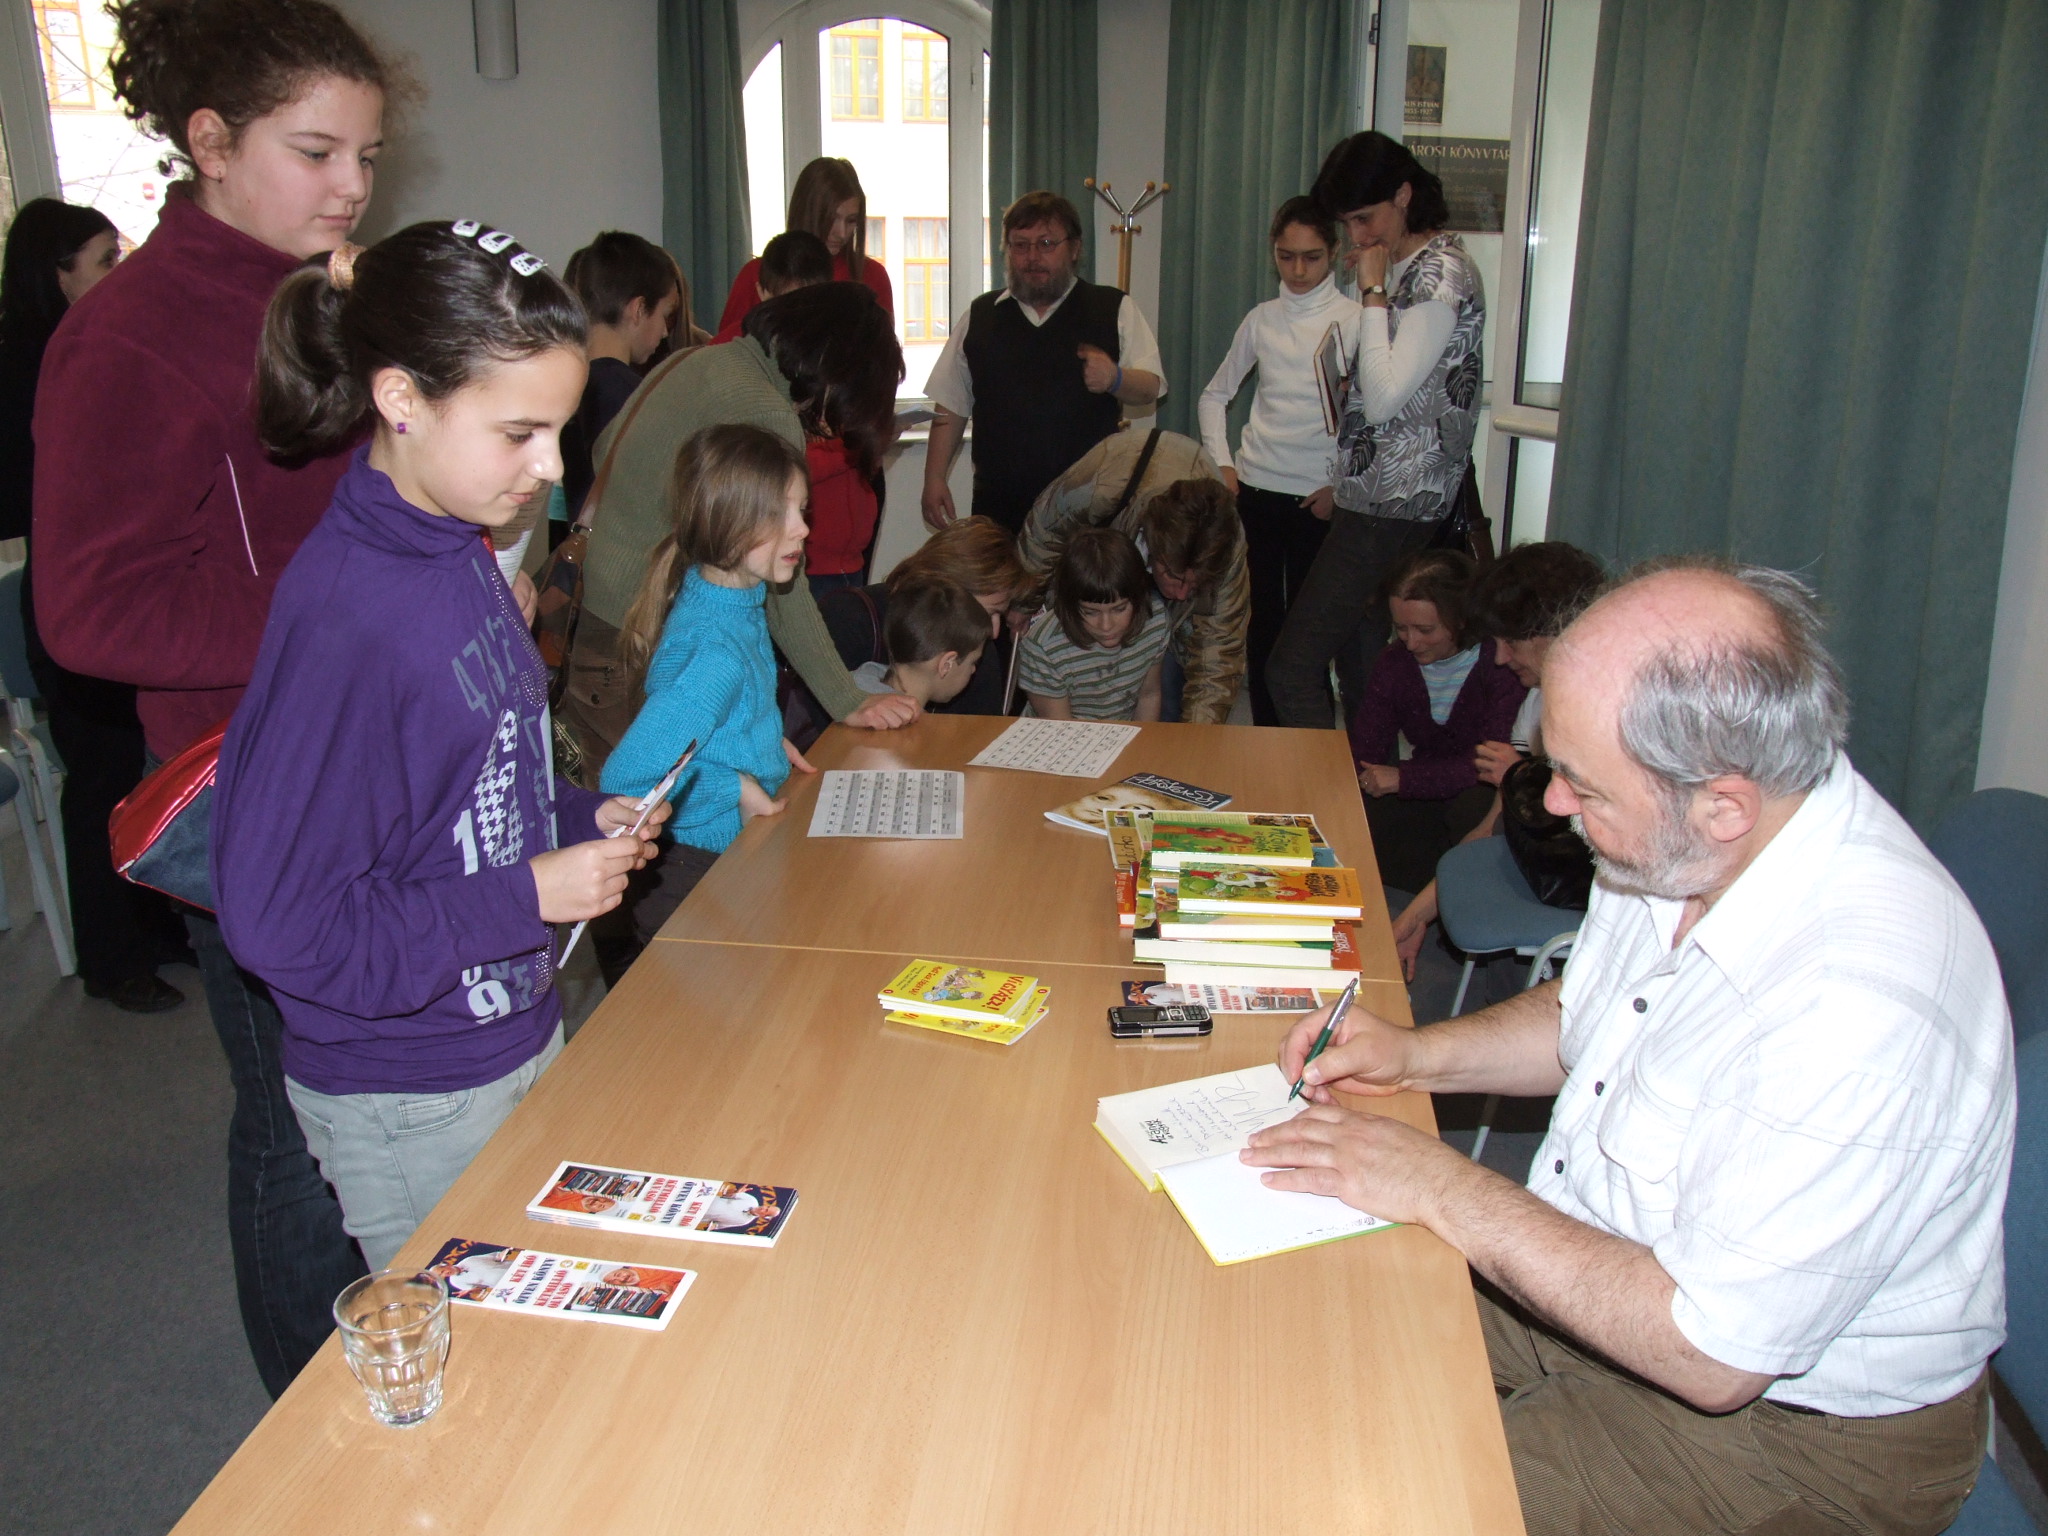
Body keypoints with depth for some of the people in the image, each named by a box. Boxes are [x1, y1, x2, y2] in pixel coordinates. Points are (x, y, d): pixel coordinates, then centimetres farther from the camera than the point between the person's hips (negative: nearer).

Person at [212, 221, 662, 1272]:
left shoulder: (460, 550, 1)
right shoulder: (341, 615, -27)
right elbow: (278, 920, -25)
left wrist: (575, 821, -1)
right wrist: (528, 896, -22)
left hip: (517, 1030, 8)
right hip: (410, 1102, -8)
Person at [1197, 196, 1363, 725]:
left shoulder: (1354, 320, -2)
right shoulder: (1262, 320, 8)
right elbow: (1215, 395, 18)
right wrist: (1221, 463, 7)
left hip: (1320, 498, -3)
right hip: (1256, 491, 3)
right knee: (1261, 619, 7)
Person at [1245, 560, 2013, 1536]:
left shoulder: (1858, 1010, -35)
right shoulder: (1683, 852, -8)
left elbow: (1713, 1355, -29)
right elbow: (1586, 1020, 14)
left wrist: (1442, 1189, -23)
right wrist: (1417, 1055, -2)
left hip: (1794, 1427, -7)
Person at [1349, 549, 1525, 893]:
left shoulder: (1501, 663, -20)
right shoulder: (1394, 664, 0)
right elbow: (1362, 757, 0)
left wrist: (1403, 778, -28)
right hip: (1426, 800, 5)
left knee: (1472, 805, -37)